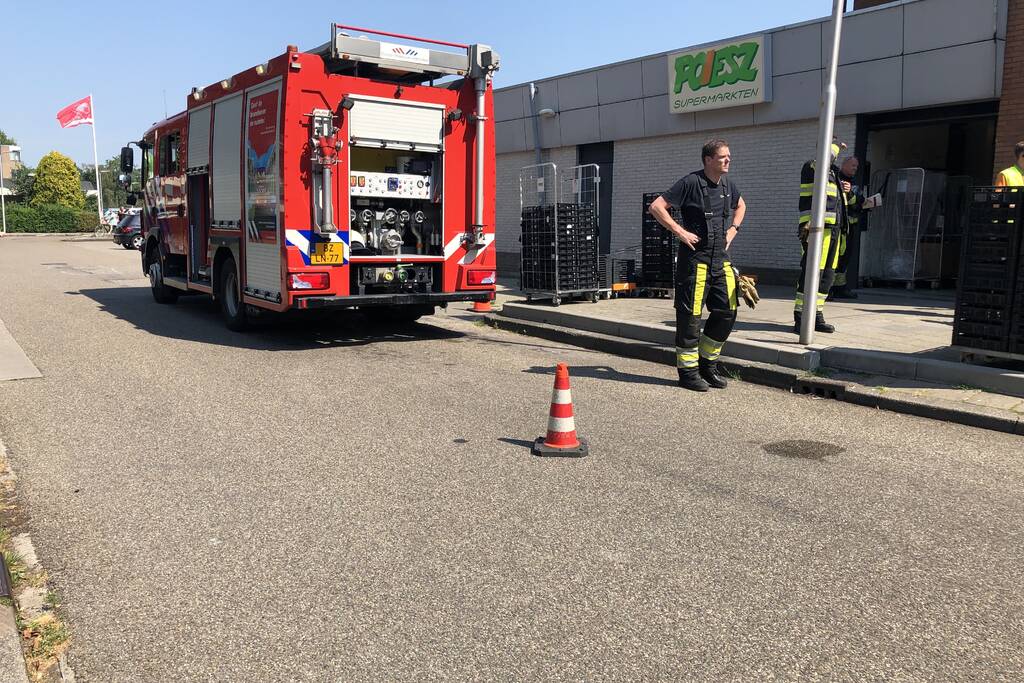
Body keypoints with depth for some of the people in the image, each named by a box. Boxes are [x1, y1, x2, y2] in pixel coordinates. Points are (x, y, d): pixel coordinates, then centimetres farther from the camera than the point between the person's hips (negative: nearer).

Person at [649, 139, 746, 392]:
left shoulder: (727, 184, 11)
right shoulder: (691, 182, -10)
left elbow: (740, 206, 32)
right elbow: (656, 206, -14)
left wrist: (732, 230, 15)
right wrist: (680, 232, -16)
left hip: (721, 259, 7)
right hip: (695, 259, -7)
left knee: (727, 312, 6)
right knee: (690, 315, -1)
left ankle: (708, 364, 22)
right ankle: (688, 371, 10)